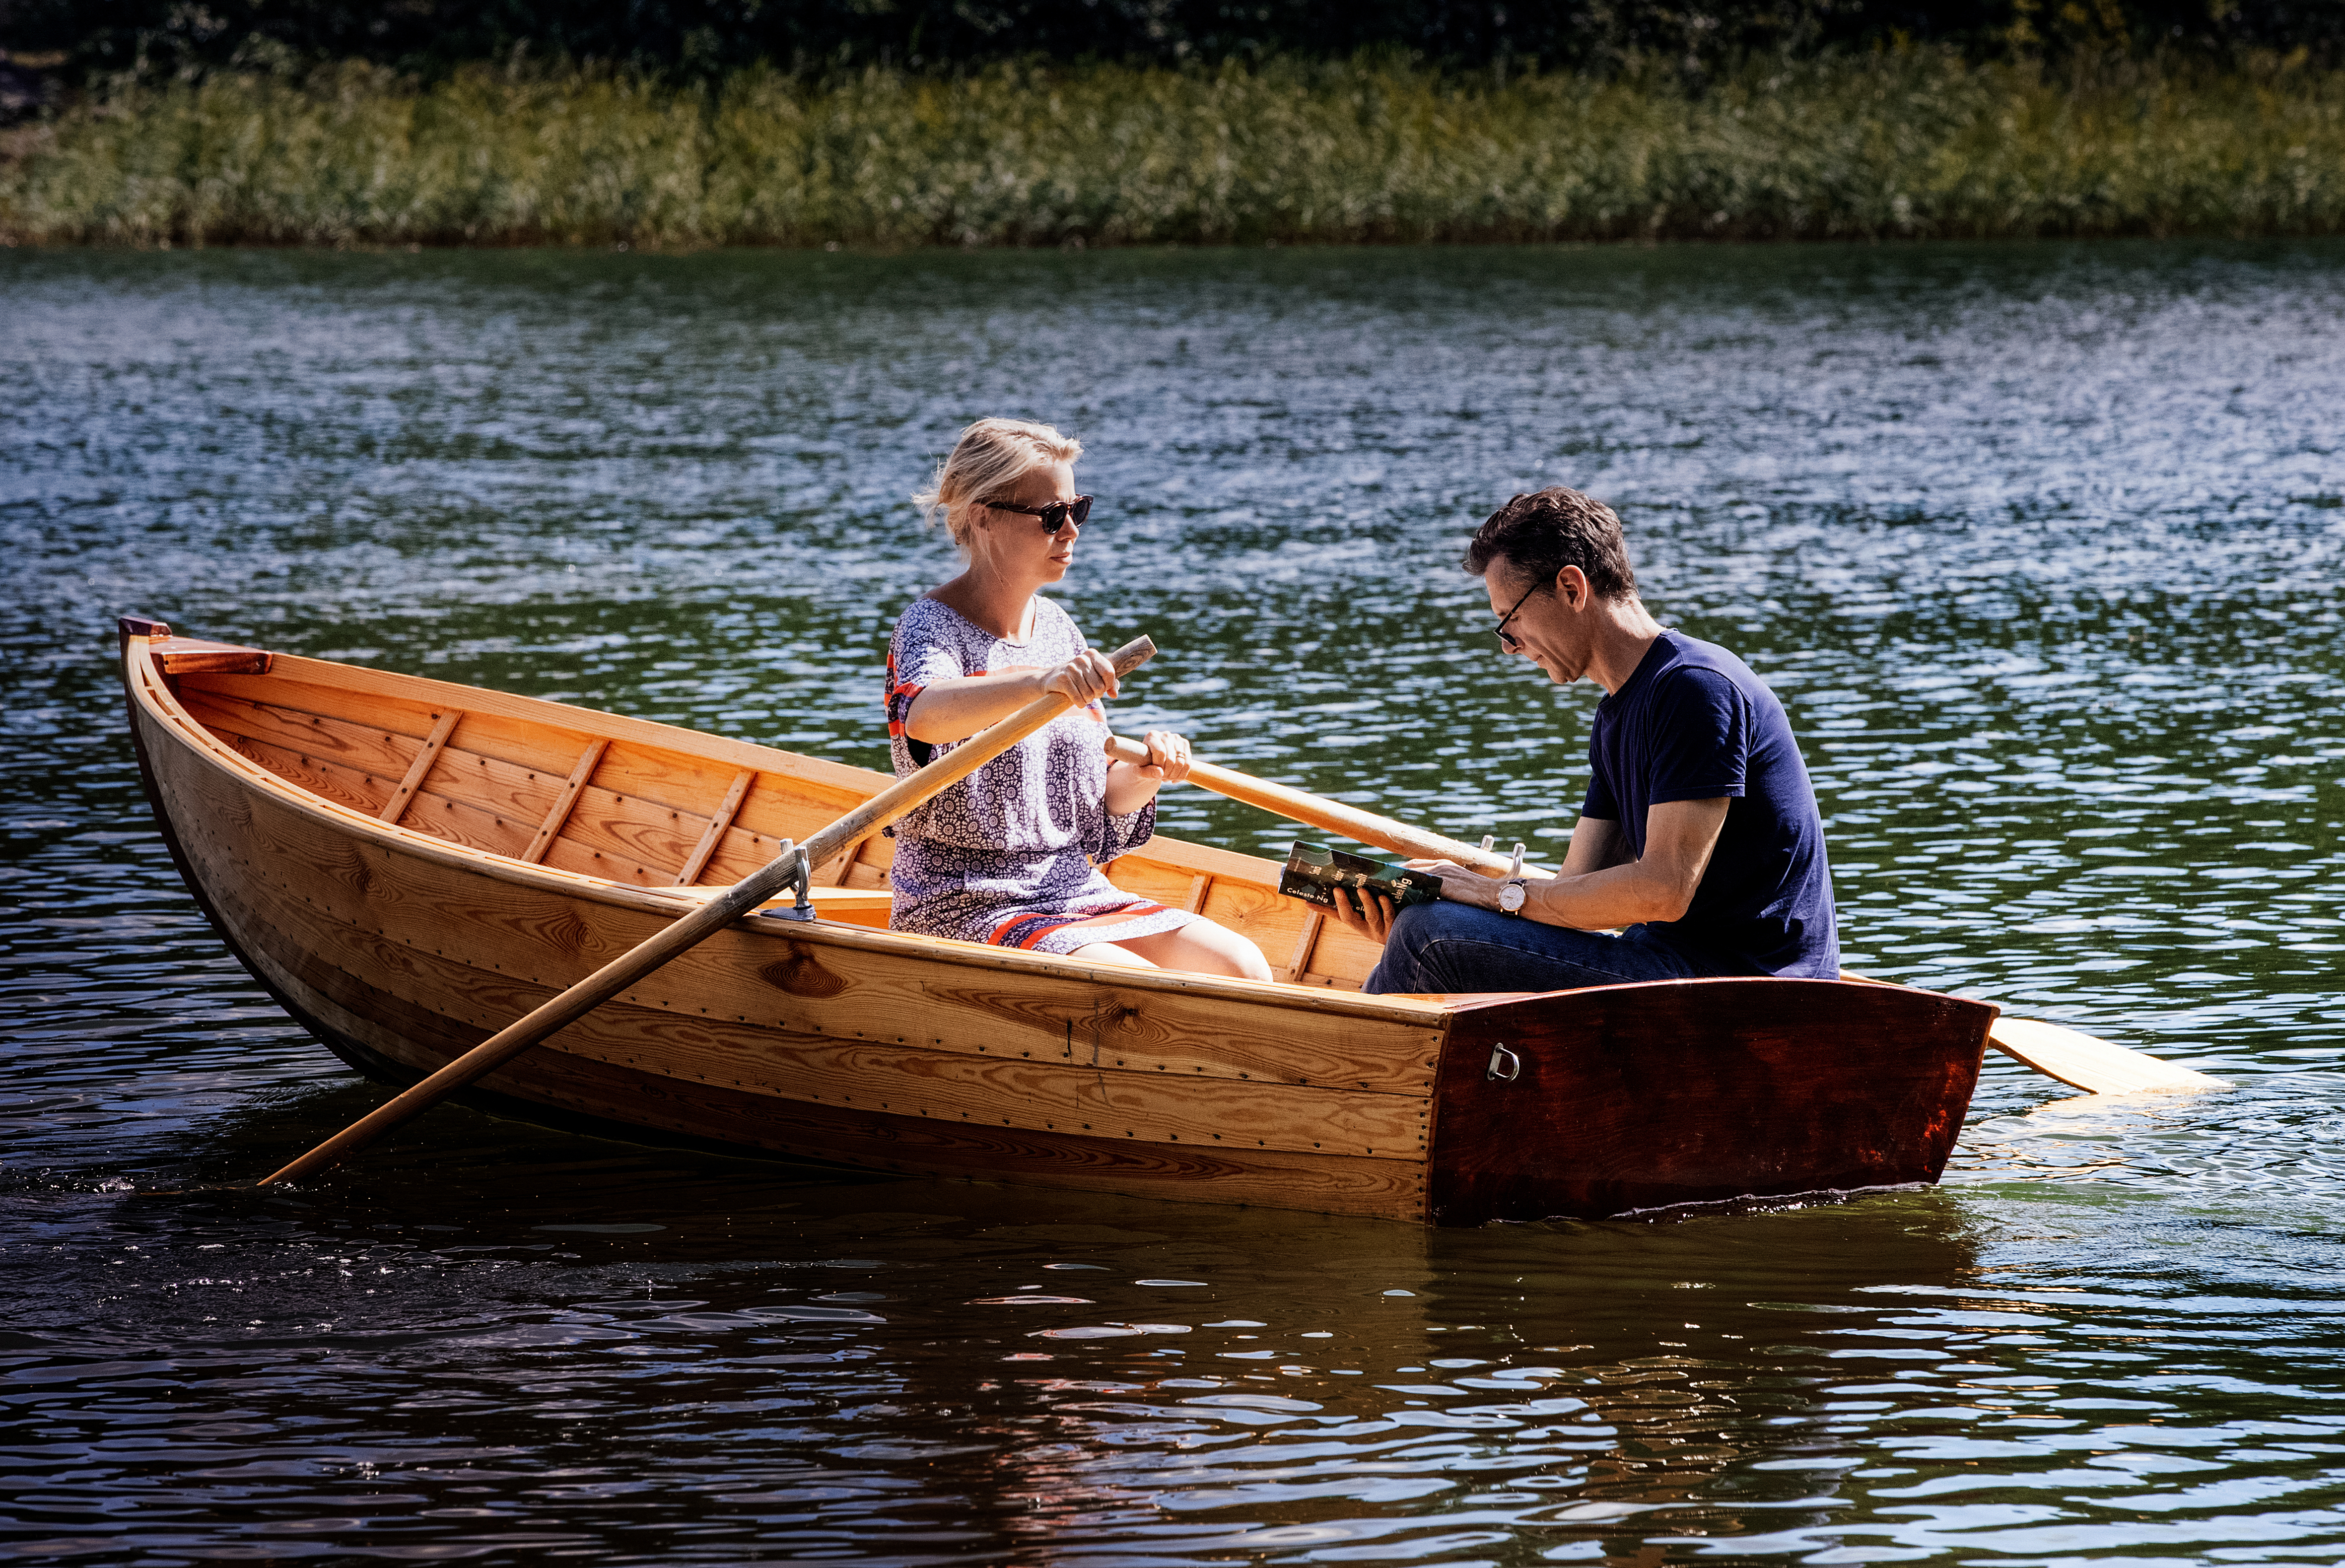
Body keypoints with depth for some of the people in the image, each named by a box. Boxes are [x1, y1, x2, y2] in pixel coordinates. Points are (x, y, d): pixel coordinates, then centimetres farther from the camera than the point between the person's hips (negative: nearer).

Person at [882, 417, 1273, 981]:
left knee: (1242, 965, -11)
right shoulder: (933, 627, -10)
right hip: (966, 910, -7)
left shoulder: (1055, 627, 12)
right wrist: (1039, 683, -53)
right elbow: (921, 715, -37)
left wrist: (1144, 775, -8)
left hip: (1075, 891, 7)